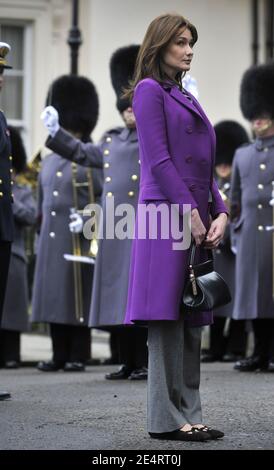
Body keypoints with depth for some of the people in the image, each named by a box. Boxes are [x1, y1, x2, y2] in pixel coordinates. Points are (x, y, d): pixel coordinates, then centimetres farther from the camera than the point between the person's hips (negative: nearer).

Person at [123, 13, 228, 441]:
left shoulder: (187, 98, 22)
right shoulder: (149, 90, -3)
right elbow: (158, 161, -12)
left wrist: (220, 213, 5)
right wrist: (191, 214, -15)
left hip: (198, 219, 8)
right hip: (166, 216, -8)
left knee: (192, 321, 7)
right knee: (168, 321, -6)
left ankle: (188, 414, 11)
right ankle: (166, 419, -3)